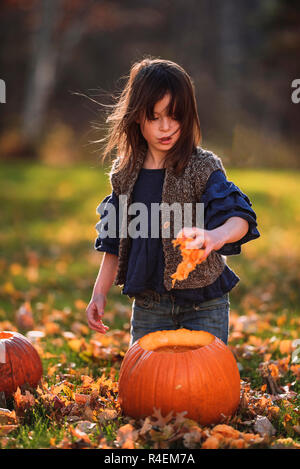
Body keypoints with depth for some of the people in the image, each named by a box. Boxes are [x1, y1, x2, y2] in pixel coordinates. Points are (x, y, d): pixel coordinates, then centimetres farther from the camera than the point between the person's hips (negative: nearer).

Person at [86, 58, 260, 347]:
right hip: (148, 302, 4)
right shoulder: (125, 173, 3)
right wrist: (99, 293, 7)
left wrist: (215, 236, -47)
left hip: (204, 303, -3)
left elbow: (239, 216, -25)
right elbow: (115, 241, 12)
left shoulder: (203, 168, -10)